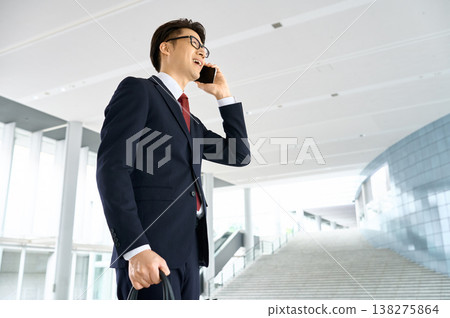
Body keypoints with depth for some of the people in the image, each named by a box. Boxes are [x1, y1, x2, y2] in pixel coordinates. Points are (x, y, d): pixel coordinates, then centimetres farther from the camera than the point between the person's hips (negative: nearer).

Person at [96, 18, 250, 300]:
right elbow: (111, 167, -10)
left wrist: (223, 94, 20)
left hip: (187, 253, 8)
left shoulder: (193, 123, 26)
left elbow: (240, 155, 22)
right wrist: (136, 248, -20)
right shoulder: (137, 89, 3)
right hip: (149, 248, -7)